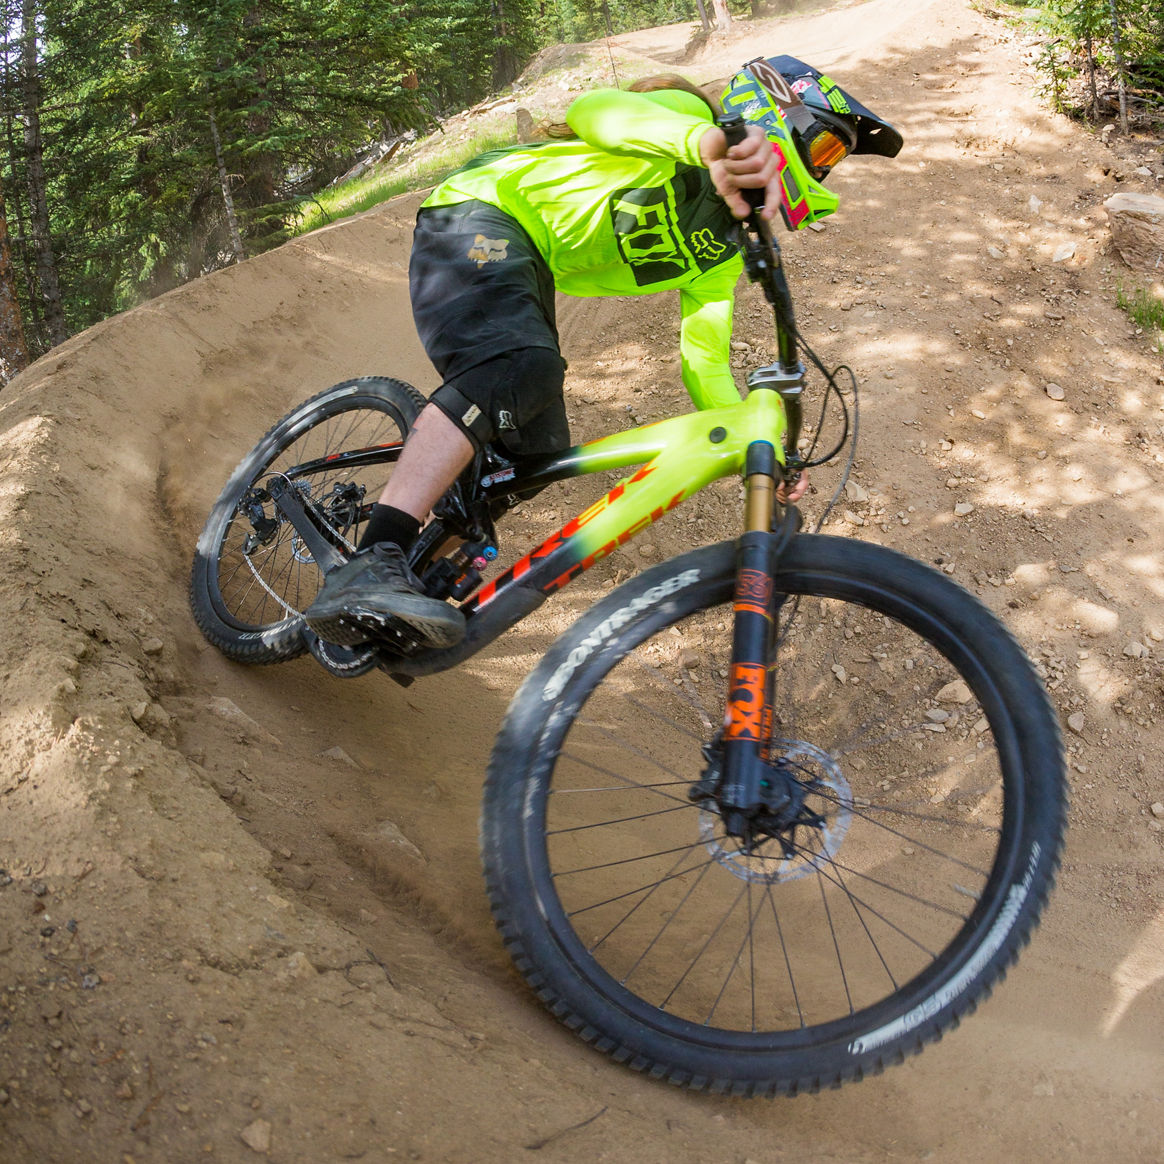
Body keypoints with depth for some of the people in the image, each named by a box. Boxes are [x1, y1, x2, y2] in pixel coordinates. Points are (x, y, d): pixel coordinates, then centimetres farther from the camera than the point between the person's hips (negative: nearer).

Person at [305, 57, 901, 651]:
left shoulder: (720, 251, 14)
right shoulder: (687, 113, -7)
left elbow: (705, 362, 13)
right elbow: (593, 109, -28)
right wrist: (709, 142, -48)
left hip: (530, 274, 9)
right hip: (481, 211, -9)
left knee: (536, 457, -5)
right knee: (522, 367, -36)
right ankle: (369, 569, -47)